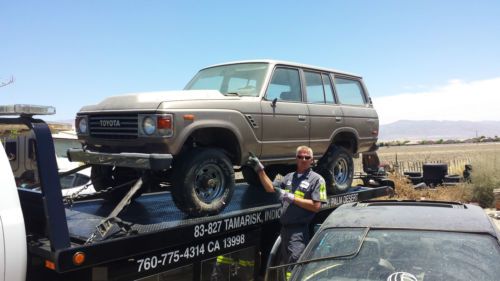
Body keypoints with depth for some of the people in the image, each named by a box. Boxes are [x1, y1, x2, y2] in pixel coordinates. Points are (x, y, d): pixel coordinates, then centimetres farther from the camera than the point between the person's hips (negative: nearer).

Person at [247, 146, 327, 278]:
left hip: (300, 230, -7)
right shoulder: (289, 177, 17)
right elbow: (270, 188, 15)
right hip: (284, 227, 7)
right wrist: (260, 169, 7)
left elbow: (316, 206, -11)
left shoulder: (316, 179, -2)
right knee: (286, 263, 17)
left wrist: (291, 198, -14)